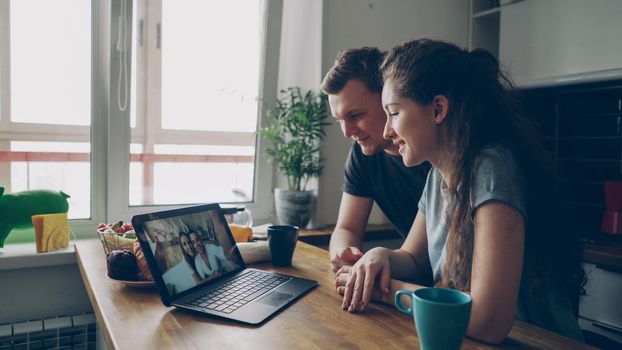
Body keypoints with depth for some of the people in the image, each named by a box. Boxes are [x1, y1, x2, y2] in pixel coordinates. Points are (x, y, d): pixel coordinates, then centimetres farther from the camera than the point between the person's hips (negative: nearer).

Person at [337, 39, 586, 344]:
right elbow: (413, 257, 13)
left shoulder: (492, 169, -22)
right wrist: (382, 257, -9)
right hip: (459, 338, 6)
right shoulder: (439, 175, 1)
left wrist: (386, 289, -15)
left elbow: (488, 322, -28)